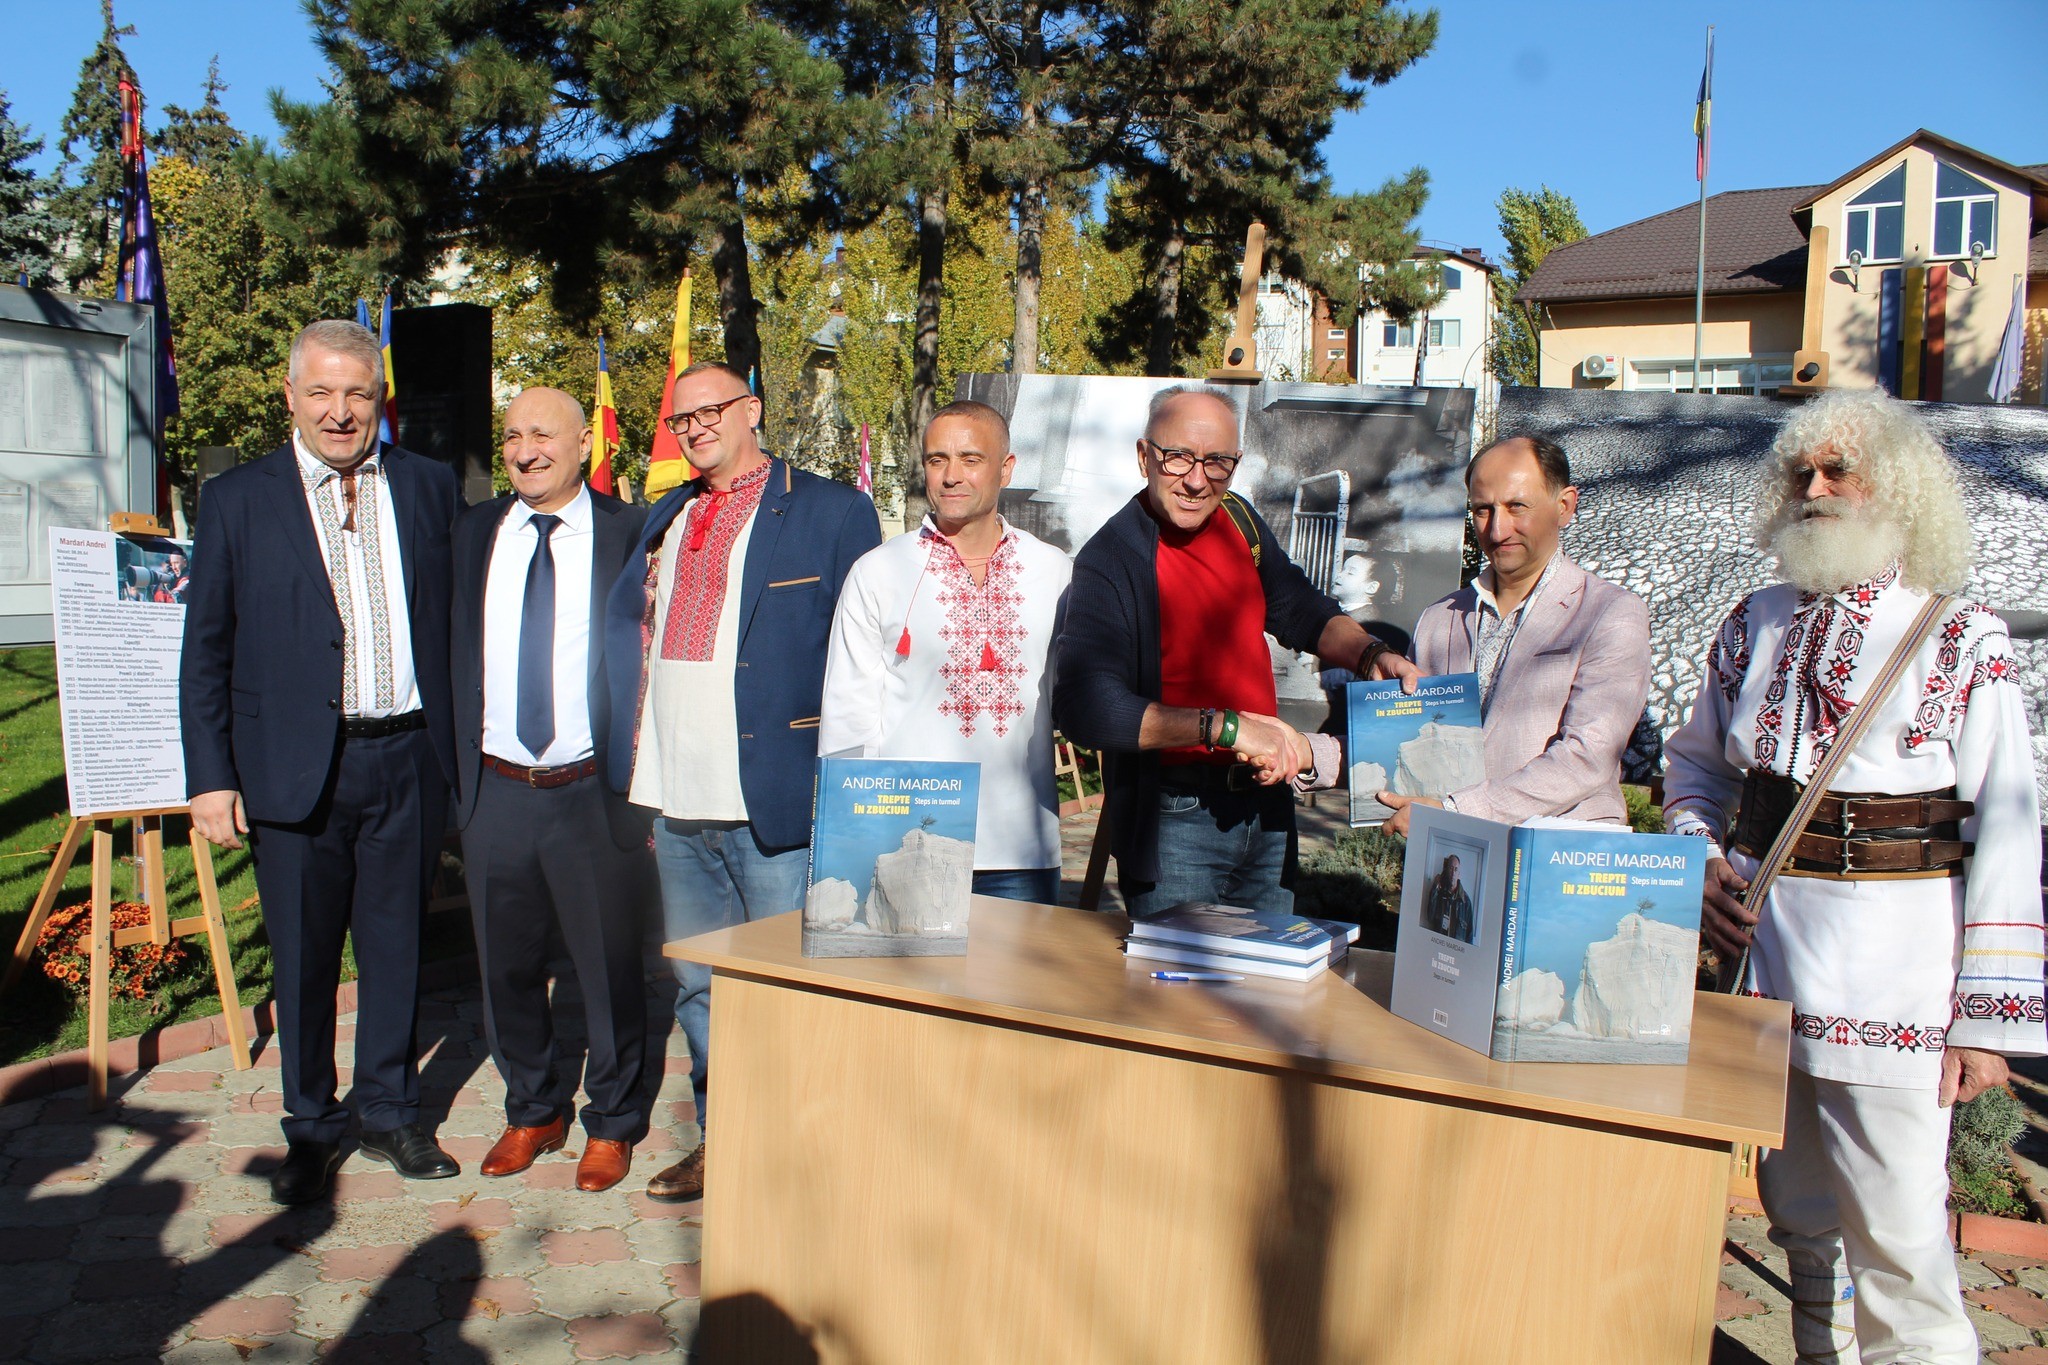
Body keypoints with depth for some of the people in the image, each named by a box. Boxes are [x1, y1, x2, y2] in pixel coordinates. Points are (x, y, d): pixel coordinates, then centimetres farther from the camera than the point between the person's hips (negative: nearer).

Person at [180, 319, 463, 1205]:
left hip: (407, 760, 1)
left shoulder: (430, 487, 6)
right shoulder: (237, 500, 2)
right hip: (294, 766, -1)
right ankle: (311, 1128, 27)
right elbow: (205, 651, 3)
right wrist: (210, 777, -2)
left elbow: (456, 618, 9)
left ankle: (390, 1112, 29)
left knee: (396, 946, 11)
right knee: (302, 958, 9)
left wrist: (458, 744, 3)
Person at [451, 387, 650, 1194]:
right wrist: (454, 780, 4)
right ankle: (532, 1112, 36)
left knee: (609, 967, 8)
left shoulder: (628, 533, -3)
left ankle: (612, 1123, 28)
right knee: (506, 968, 15)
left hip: (592, 792, -3)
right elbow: (453, 656, 11)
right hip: (495, 792, 4)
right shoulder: (473, 533, 9)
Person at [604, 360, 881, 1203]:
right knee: (698, 989, 17)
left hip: (776, 802, -6)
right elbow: (627, 628, 23)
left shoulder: (829, 513, -3)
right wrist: (636, 768, 13)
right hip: (679, 805, 7)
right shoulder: (667, 519, 16)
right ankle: (719, 1145, 33)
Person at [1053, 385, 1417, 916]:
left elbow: (1303, 612, 17)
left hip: (1267, 804, 7)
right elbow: (1084, 708, -30)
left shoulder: (1239, 520, 4)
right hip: (1173, 819, -7)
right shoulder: (1111, 560, -19)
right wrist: (1225, 727, -32)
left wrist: (1370, 654, -3)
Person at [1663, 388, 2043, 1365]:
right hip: (1766, 949, 4)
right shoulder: (1757, 625, 7)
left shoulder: (1962, 643, -5)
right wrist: (1699, 866, -1)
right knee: (1799, 1211, 16)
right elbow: (1695, 767, 17)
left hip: (1895, 961, -4)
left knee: (1895, 1229, -1)